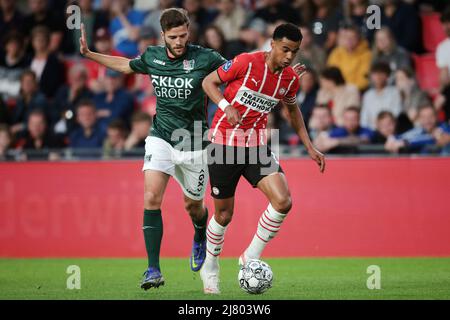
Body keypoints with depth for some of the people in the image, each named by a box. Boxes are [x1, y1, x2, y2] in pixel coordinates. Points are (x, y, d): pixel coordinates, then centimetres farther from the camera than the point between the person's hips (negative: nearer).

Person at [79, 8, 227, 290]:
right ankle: (154, 271, -17)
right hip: (161, 138, 2)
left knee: (193, 206, 13)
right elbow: (126, 65, 21)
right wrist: (89, 54, 19)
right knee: (152, 198, -18)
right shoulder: (152, 56, 0)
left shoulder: (204, 58, -12)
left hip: (194, 144, -2)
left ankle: (200, 237, 52)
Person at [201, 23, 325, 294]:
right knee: (224, 214, 5)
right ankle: (210, 270, 30)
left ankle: (251, 257, 2)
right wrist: (226, 106, -22)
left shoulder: (291, 79, 0)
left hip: (256, 146, 4)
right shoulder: (246, 63, -15)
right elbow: (209, 82, -5)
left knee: (283, 202, -17)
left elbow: (293, 109, 20)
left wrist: (309, 147, 16)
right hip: (224, 144, -4)